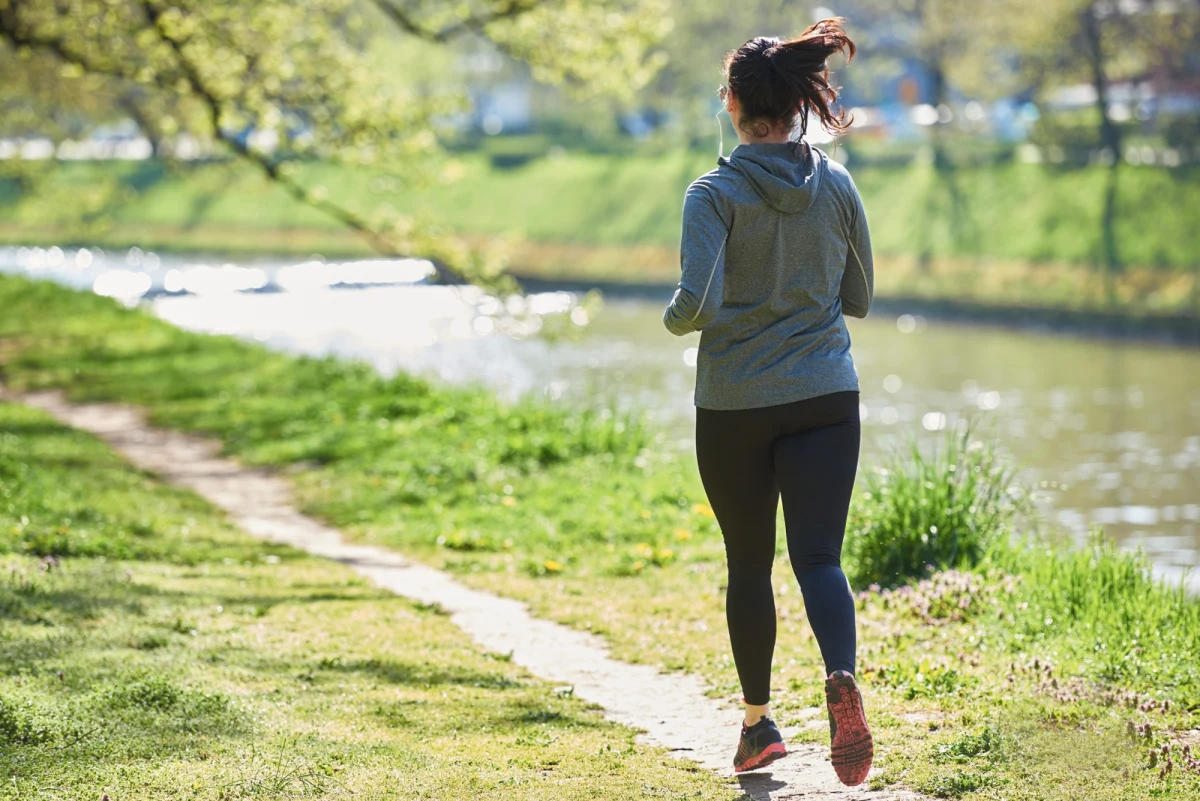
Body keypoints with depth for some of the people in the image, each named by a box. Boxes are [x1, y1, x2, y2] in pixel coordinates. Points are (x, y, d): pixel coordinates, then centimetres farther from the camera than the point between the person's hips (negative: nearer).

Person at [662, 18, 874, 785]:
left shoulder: (716, 194, -10)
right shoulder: (837, 186, 1)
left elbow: (698, 303, -19)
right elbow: (858, 299, 10)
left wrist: (675, 319, 3)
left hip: (734, 405, -1)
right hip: (825, 398, 2)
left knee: (749, 564, 15)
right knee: (820, 557, -3)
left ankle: (759, 720, 25)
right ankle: (843, 677, -31)